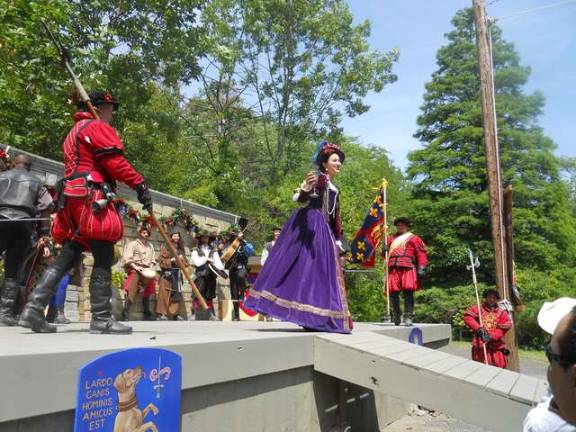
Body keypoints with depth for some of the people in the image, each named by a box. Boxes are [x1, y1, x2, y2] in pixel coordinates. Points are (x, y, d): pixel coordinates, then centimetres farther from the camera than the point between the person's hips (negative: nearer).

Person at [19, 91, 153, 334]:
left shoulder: (74, 133, 31)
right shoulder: (98, 127, 0)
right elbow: (115, 162, -13)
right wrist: (140, 184, -14)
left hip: (72, 199, 10)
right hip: (91, 199, -10)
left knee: (67, 257, 8)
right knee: (103, 258, -8)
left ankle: (34, 309, 4)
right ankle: (101, 318, -7)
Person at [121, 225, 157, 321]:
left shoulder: (150, 246, 17)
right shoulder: (133, 244, -1)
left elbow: (153, 260, 18)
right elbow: (128, 260, -9)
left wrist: (150, 269, 0)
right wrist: (138, 268, -18)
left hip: (147, 271, 7)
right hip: (135, 270, -6)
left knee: (147, 291, 9)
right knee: (131, 291, -21)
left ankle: (146, 313, 18)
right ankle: (126, 312, -24)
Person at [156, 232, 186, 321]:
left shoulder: (180, 248, 18)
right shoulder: (166, 247, 0)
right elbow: (161, 260, -8)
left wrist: (182, 259, 1)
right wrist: (171, 260, -17)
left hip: (177, 273, 6)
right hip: (167, 272, -6)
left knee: (177, 294, 2)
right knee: (165, 293, -9)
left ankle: (175, 313, 8)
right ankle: (162, 313, -7)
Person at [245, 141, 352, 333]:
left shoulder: (335, 191, 23)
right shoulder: (319, 178, 0)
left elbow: (335, 220, 25)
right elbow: (298, 198, -15)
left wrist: (338, 241, 20)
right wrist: (306, 187, -35)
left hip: (323, 231, 9)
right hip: (307, 225, -9)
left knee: (322, 271, 4)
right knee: (301, 266, -11)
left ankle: (312, 317, 7)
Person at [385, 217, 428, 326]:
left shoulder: (414, 238, 14)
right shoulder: (391, 238, 26)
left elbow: (422, 253, 5)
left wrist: (421, 267, -7)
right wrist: (385, 251, 3)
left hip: (408, 269, -3)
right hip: (393, 269, 3)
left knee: (408, 292, -12)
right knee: (393, 292, -2)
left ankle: (408, 317, -6)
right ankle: (396, 316, 14)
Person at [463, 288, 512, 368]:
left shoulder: (502, 313, 8)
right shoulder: (478, 309, 6)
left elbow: (503, 328, -4)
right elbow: (468, 316, -8)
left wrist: (492, 336, -18)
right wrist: (478, 328, -22)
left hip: (497, 347, 2)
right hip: (480, 346, -1)